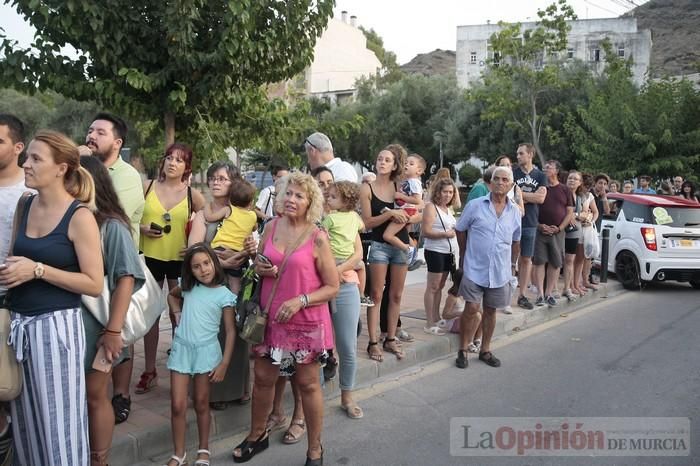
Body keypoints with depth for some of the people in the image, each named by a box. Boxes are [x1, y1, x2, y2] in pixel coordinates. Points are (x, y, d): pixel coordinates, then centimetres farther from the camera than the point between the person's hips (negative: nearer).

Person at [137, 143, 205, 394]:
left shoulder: (192, 194, -1)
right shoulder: (147, 186, 0)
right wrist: (142, 228, -12)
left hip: (180, 259, -1)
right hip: (150, 257, 1)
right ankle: (149, 371, 22)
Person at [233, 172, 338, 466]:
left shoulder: (318, 238, -11)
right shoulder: (271, 227, 1)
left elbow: (333, 287, -9)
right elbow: (259, 265, 16)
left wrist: (300, 300, -21)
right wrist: (260, 269, -7)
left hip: (306, 322, -4)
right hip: (271, 318, 4)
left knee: (308, 384, 8)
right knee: (263, 378, 16)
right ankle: (257, 435, 40)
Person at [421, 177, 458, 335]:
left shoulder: (448, 209, 16)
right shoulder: (431, 207, -8)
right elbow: (426, 232, -16)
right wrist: (445, 234, -23)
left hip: (449, 252, 8)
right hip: (435, 252, -8)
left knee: (440, 287, 12)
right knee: (432, 287, -5)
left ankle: (436, 319, 19)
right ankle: (429, 324, -1)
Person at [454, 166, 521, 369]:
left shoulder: (515, 211, 4)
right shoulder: (475, 206, -6)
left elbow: (516, 241, 17)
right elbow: (460, 231, 4)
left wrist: (510, 263, 17)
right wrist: (465, 256, 10)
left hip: (500, 272, 3)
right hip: (475, 269, -3)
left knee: (490, 310, 12)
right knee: (471, 309, -3)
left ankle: (485, 350, 26)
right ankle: (462, 351, 11)